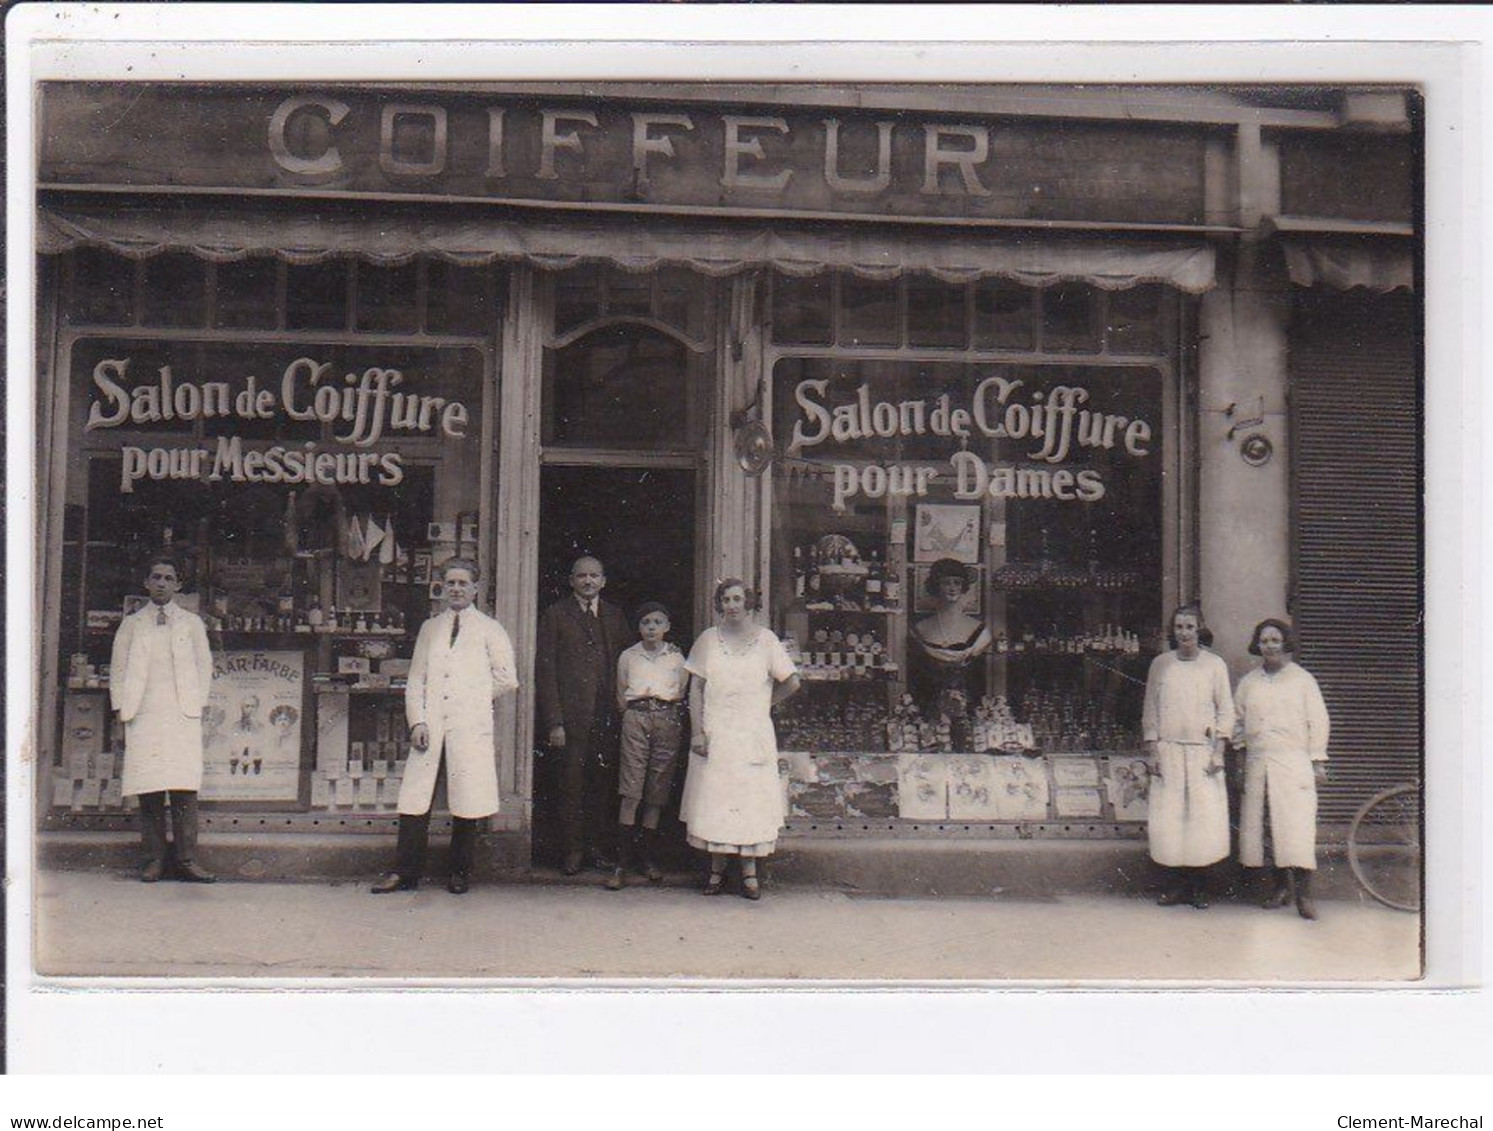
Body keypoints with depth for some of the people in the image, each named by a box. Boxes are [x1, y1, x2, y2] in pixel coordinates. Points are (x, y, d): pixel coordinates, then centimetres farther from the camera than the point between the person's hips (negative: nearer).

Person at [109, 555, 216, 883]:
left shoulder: (192, 623, 15)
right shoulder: (131, 625, 15)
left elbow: (204, 666, 14)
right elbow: (118, 669, 14)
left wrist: (199, 704, 3)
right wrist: (120, 709, 4)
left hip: (183, 714, 0)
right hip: (143, 716, 1)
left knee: (184, 788, -8)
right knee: (148, 789, -5)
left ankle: (187, 860, -7)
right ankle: (154, 859, -1)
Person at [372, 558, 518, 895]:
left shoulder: (489, 629, 9)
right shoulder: (430, 628, 18)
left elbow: (506, 679, 6)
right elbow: (415, 680, 13)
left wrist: (473, 699, 5)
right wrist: (417, 721, 1)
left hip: (470, 726, -3)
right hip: (430, 725, 3)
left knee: (466, 803, -2)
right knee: (414, 798, -2)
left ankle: (460, 873, 10)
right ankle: (405, 872, 2)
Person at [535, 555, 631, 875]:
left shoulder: (614, 616, 15)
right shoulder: (555, 615, 2)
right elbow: (545, 670, -3)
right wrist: (554, 722, -9)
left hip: (607, 715, 3)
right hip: (572, 714, -3)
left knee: (602, 783, 5)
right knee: (572, 785, -2)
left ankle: (597, 845, 15)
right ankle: (573, 850, 7)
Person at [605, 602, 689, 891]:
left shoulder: (676, 657, 10)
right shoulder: (628, 656, 11)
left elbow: (682, 693, 15)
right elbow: (621, 696, 15)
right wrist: (638, 703, 3)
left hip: (668, 720, 1)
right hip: (635, 718, -1)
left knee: (657, 792, 1)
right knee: (631, 792, -9)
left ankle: (649, 858, 11)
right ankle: (622, 863, -12)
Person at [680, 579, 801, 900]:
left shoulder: (765, 640, 1)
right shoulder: (708, 640, 5)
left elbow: (792, 682, 4)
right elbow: (696, 688, 4)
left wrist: (765, 703, 6)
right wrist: (697, 731, -5)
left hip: (752, 734, -1)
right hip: (714, 734, 1)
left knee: (751, 799, -2)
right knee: (713, 800, 0)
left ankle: (750, 872, 4)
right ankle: (717, 870, 9)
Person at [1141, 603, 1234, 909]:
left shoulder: (1215, 665, 5)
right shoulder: (1160, 664, 8)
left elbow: (1226, 711, 4)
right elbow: (1150, 711, 10)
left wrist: (1218, 751, -4)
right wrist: (1152, 750, 3)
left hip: (1203, 750, -1)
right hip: (1168, 751, 1)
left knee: (1204, 816, -5)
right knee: (1168, 817, -3)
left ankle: (1199, 886, 1)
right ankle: (1174, 884, 3)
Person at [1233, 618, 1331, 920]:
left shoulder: (1302, 679, 7)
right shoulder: (1248, 683, 15)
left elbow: (1318, 721, 5)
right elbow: (1238, 721, 21)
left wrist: (1318, 762, 0)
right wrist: (1237, 755, 10)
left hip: (1293, 762, -3)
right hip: (1257, 763, 4)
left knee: (1297, 825, -12)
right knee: (1261, 824, 0)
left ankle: (1303, 892, -14)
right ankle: (1279, 885, 10)